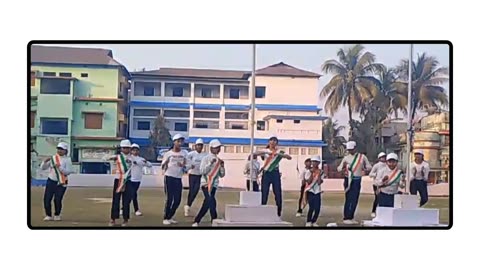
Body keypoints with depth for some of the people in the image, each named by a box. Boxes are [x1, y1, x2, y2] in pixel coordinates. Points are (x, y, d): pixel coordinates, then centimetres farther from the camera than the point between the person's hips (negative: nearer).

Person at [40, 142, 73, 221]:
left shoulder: (67, 160, -2)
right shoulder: (52, 158, 8)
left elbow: (68, 172, -12)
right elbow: (43, 167, 6)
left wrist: (59, 167, -24)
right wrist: (45, 161, -13)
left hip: (61, 183, -3)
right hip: (51, 181, 3)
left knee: (58, 199, -4)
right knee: (47, 199, -2)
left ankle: (57, 215, 17)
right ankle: (48, 215, 12)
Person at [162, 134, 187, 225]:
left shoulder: (184, 154, 6)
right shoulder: (168, 154, -2)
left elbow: (185, 168, 9)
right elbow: (163, 167, 0)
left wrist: (183, 166, -14)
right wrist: (165, 163, -23)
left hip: (178, 179, 4)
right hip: (169, 177, -4)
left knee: (178, 199, 4)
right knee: (169, 198, -5)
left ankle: (170, 217, 20)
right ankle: (165, 218, 7)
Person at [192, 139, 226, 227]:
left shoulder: (219, 160, 12)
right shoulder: (206, 158, -3)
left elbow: (222, 175, 12)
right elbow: (202, 171, -14)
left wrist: (222, 166, -4)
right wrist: (210, 163, -20)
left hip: (214, 185, 6)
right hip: (206, 183, -6)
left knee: (207, 204, 8)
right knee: (212, 202, -18)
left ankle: (196, 221, 20)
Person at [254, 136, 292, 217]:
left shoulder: (279, 152, 7)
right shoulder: (265, 151, 7)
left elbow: (289, 157, -7)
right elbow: (255, 153, -10)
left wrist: (279, 154, -21)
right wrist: (265, 152, -25)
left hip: (275, 173, 0)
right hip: (266, 173, 0)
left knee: (278, 192, 0)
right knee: (264, 192, 0)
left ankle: (279, 212, 8)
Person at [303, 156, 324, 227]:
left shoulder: (320, 172, 3)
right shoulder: (308, 171, -1)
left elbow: (319, 182, -7)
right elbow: (308, 182, -11)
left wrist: (319, 175, -16)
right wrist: (312, 173, -17)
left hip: (317, 192, 3)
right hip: (310, 191, -3)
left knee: (317, 208, -2)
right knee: (311, 207, -12)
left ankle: (314, 221, 16)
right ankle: (308, 222, 3)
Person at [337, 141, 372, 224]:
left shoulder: (362, 157, 6)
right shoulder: (346, 158, 4)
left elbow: (369, 166, 10)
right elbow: (339, 169, 1)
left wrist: (365, 169, -11)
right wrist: (343, 167, -20)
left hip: (357, 180, 3)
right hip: (348, 180, -3)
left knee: (355, 199, 6)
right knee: (349, 199, -7)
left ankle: (350, 218, 15)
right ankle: (346, 218, -4)